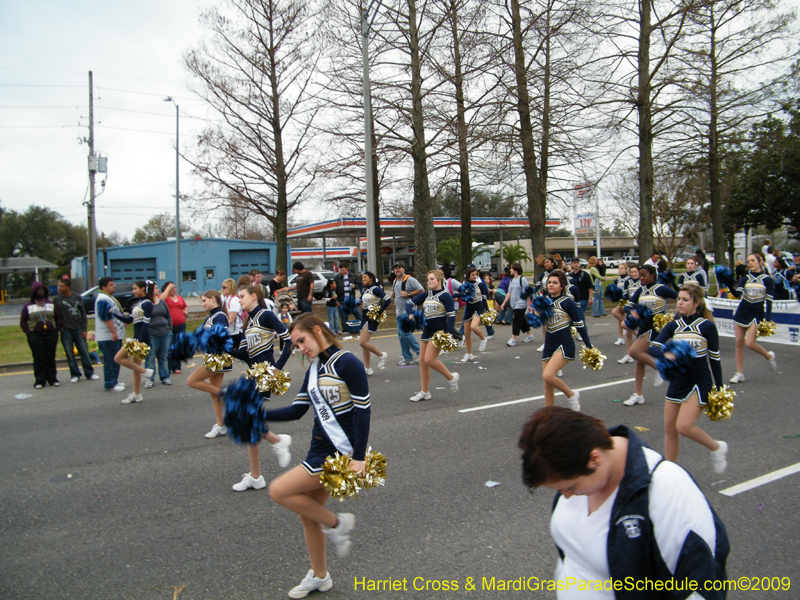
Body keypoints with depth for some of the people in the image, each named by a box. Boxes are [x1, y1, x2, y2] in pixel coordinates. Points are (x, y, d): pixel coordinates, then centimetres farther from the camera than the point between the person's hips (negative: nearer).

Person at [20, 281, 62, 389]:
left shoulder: (51, 304, 10)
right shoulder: (28, 306, 5)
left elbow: (58, 318, 14)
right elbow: (23, 322, 6)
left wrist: (56, 329, 3)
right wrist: (28, 332, -5)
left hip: (51, 335, 2)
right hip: (35, 336, -1)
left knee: (51, 358, 5)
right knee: (38, 359, 1)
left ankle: (52, 379, 13)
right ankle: (39, 381, 8)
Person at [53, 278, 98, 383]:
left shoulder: (77, 297, 3)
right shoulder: (56, 299, 1)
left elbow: (83, 313, 5)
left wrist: (83, 329, 1)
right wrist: (59, 328, -10)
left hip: (78, 330, 1)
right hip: (65, 331, 0)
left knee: (84, 353, 3)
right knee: (70, 354, 4)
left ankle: (89, 373, 13)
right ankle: (75, 374, 14)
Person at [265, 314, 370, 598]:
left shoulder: (347, 363, -15)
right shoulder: (314, 369, 10)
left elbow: (362, 410, -17)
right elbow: (296, 411, 12)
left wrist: (359, 458, -19)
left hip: (340, 453, -8)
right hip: (320, 450, 8)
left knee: (279, 490, -11)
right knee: (308, 514, 15)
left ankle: (337, 523, 6)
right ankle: (319, 577, 35)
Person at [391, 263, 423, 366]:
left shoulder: (410, 279, -11)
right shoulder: (395, 281, 15)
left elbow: (421, 291, -15)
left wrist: (408, 294, -19)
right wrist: (393, 295, 8)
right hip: (399, 312, 9)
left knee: (405, 332, -14)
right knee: (401, 335, 8)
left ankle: (420, 352, 0)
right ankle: (407, 357, 16)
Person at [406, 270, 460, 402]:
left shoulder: (445, 296, -8)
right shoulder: (425, 295, 11)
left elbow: (451, 315, -13)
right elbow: (410, 304, 11)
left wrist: (449, 334, -21)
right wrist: (410, 314, -11)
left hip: (439, 331, -8)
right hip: (427, 330, 8)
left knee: (429, 359, -18)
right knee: (422, 361, 6)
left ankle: (451, 377, 4)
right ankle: (425, 392, 15)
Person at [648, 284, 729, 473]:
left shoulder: (707, 326, -7)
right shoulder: (673, 326, 3)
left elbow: (715, 359, -3)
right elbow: (652, 349, -8)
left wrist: (719, 389, -1)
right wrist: (666, 354, -30)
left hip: (700, 383, -5)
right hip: (677, 382, 5)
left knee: (684, 425, -18)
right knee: (669, 428, 7)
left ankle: (716, 447, 11)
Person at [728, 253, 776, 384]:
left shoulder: (767, 280, -1)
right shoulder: (745, 279, 7)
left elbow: (769, 301, -3)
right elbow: (738, 293, -9)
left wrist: (767, 319, -9)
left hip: (757, 314, -4)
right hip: (742, 312, 4)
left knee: (750, 343, -13)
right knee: (739, 343, 0)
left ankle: (769, 356, 19)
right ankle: (739, 373, 7)